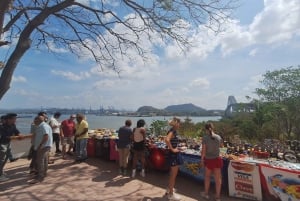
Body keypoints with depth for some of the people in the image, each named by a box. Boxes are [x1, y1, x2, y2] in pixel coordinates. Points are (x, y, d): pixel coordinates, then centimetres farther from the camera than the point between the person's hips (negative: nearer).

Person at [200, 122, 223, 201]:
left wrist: (202, 159, -2)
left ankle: (206, 194, 34)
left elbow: (203, 150, -13)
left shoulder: (205, 137, -15)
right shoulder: (218, 137, -6)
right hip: (217, 159, 2)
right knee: (218, 178, 13)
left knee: (207, 176, 18)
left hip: (208, 160, -2)